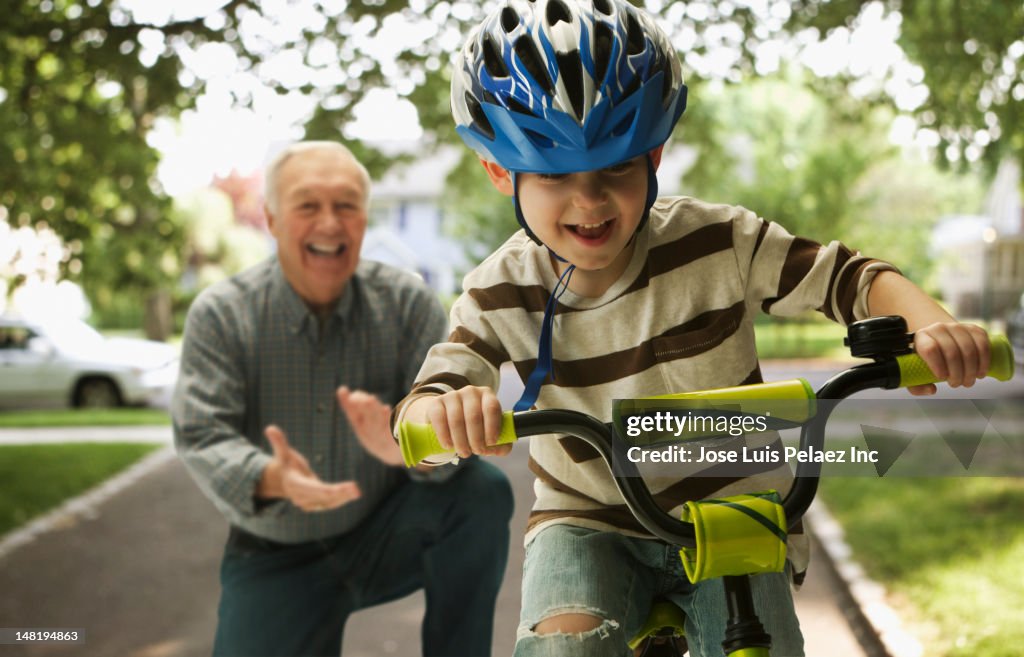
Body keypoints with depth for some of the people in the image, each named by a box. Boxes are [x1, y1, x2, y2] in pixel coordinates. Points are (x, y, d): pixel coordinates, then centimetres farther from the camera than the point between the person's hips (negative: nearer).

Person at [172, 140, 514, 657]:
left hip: (384, 538, 1)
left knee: (481, 492, -25)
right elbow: (202, 438, -18)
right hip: (274, 557, 0)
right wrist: (269, 480, -41)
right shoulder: (220, 315, -10)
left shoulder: (407, 302, -8)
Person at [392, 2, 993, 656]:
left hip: (731, 508, 1)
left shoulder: (718, 242, -14)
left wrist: (930, 323, -29)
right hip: (587, 522, 0)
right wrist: (445, 410, -44)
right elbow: (416, 416, -18)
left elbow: (849, 277, -7)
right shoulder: (500, 293, -12)